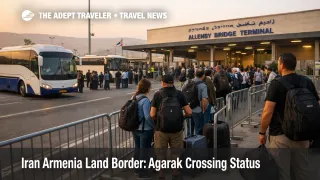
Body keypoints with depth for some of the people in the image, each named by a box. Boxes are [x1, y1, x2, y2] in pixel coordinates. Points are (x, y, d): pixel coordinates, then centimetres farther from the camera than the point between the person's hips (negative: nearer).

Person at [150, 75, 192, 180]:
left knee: (161, 155, 12)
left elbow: (152, 115, -8)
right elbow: (189, 112, -4)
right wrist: (182, 116, 17)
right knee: (176, 154, 15)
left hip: (161, 129, -1)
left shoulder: (157, 95, -5)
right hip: (177, 129, 2)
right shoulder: (179, 94, -1)